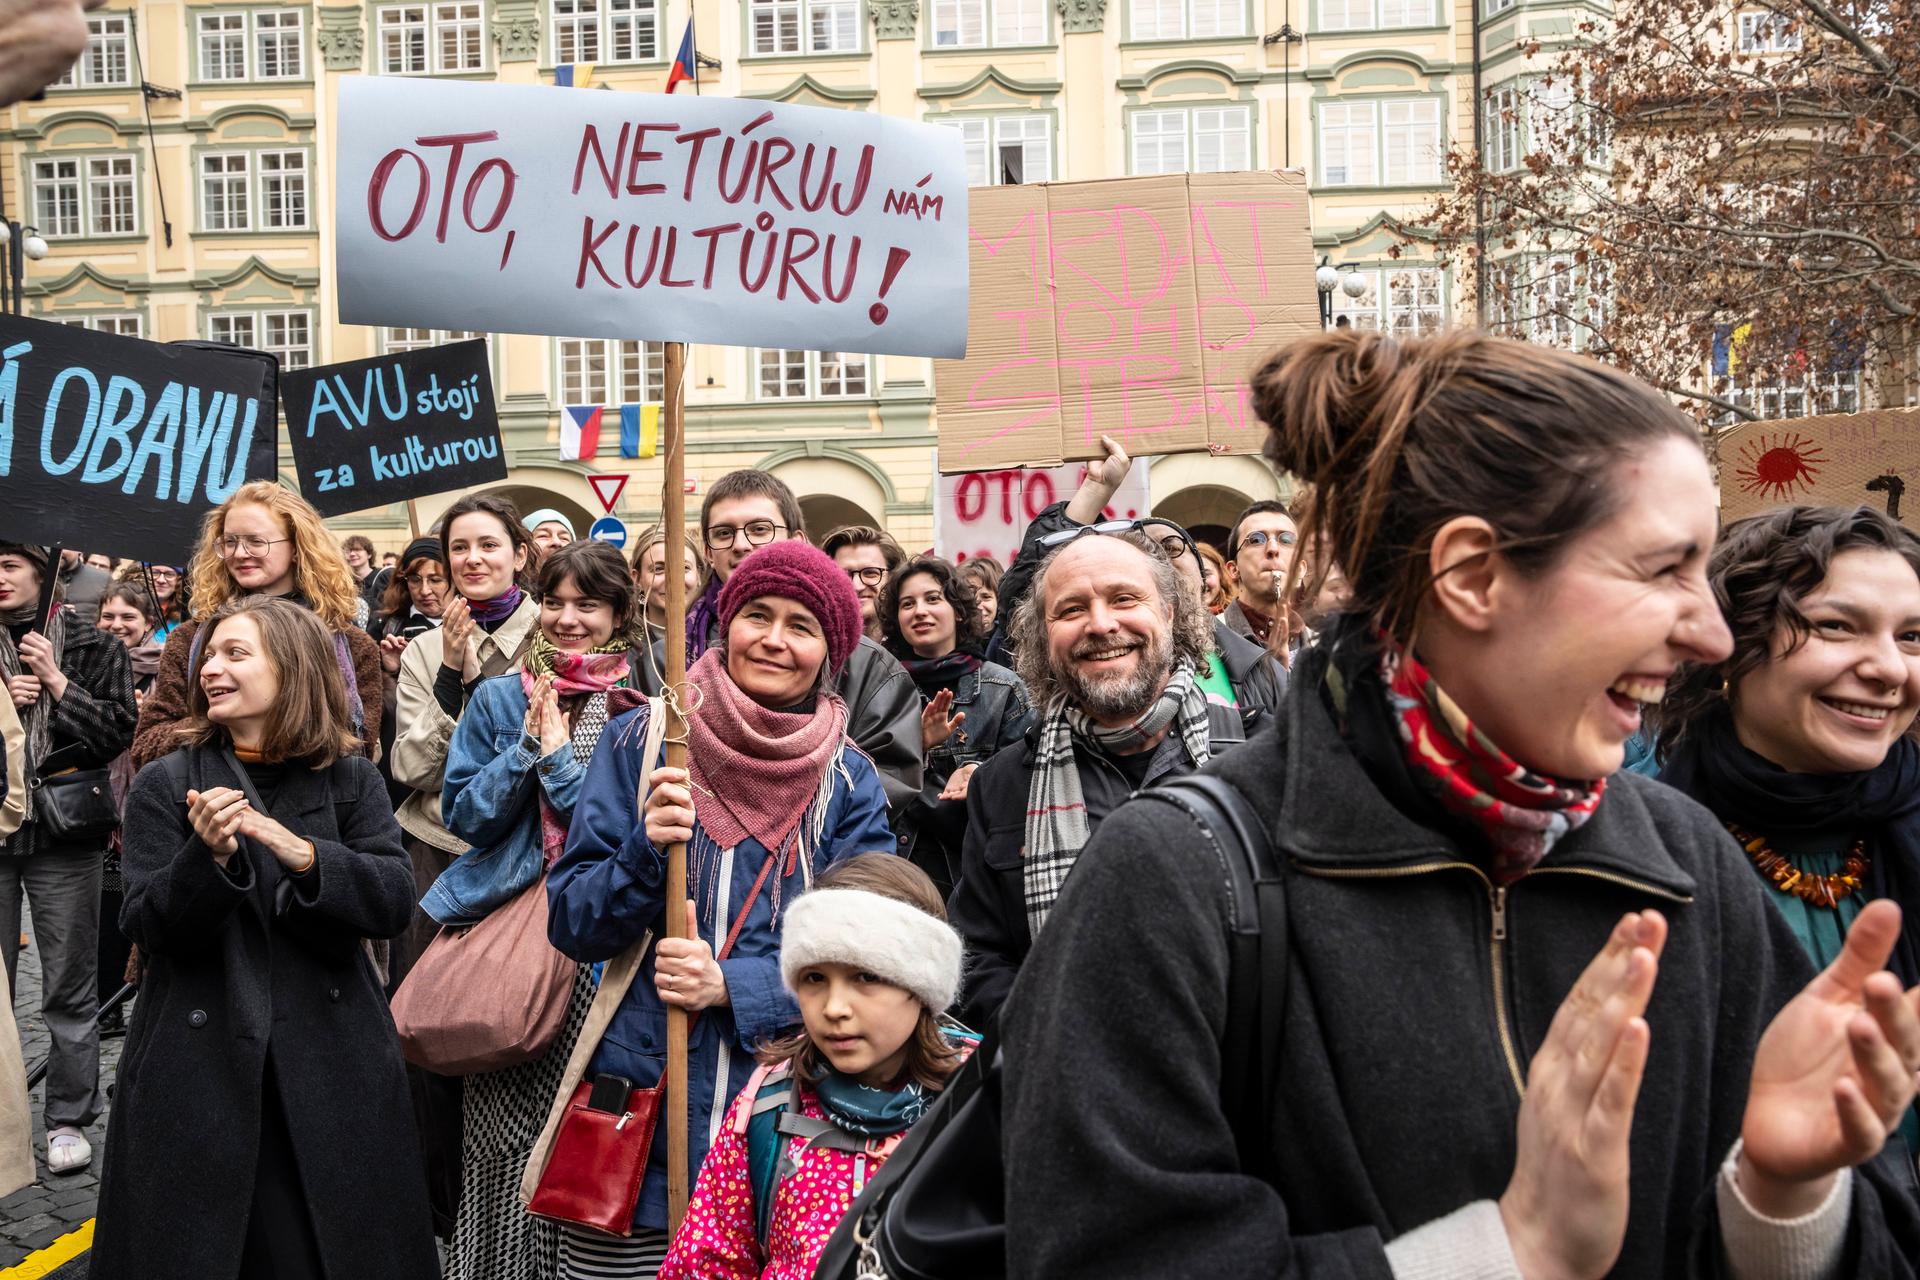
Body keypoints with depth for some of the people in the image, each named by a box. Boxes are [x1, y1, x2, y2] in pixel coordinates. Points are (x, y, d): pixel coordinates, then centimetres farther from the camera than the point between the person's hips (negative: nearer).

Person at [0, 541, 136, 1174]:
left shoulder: (93, 647, 1)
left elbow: (119, 733, -6)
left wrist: (57, 683, -13)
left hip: (63, 835, -3)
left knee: (69, 987, 5)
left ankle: (68, 1117, 16)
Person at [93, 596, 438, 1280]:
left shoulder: (350, 780, 2)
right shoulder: (165, 784, 1)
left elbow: (393, 902, -8)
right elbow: (150, 930, -5)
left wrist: (301, 853, -23)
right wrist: (209, 857, -24)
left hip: (330, 1059, 0)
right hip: (198, 1062, 0)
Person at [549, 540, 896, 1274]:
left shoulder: (850, 781, 2)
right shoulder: (640, 740, 0)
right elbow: (570, 926, 0)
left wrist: (732, 985, -17)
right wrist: (644, 849, -19)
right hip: (639, 1096, 0)